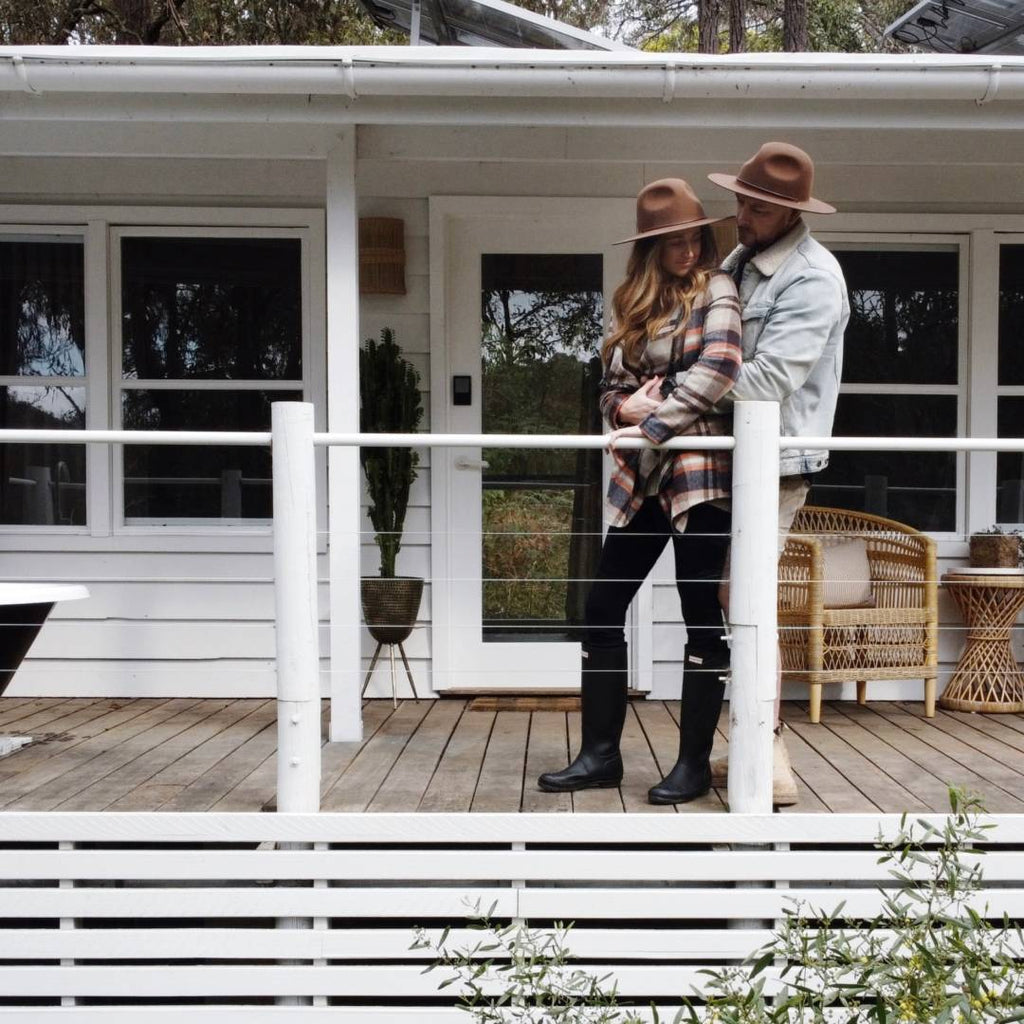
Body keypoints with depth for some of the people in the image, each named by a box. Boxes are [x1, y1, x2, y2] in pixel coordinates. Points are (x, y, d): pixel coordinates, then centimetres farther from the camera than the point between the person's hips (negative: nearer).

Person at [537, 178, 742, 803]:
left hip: (700, 472, -7)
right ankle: (601, 754, 17)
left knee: (702, 614, -1)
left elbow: (718, 369, -17)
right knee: (603, 608, 6)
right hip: (642, 476, 7)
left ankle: (695, 763, 11)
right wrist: (625, 407, -7)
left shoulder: (716, 288, -1)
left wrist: (651, 424, -16)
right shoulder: (637, 302, 16)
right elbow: (611, 388, 16)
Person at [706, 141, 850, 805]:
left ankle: (769, 769, -1)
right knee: (734, 600, 11)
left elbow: (767, 378, -24)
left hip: (775, 467, -9)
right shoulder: (739, 261, 12)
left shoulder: (814, 279, -15)